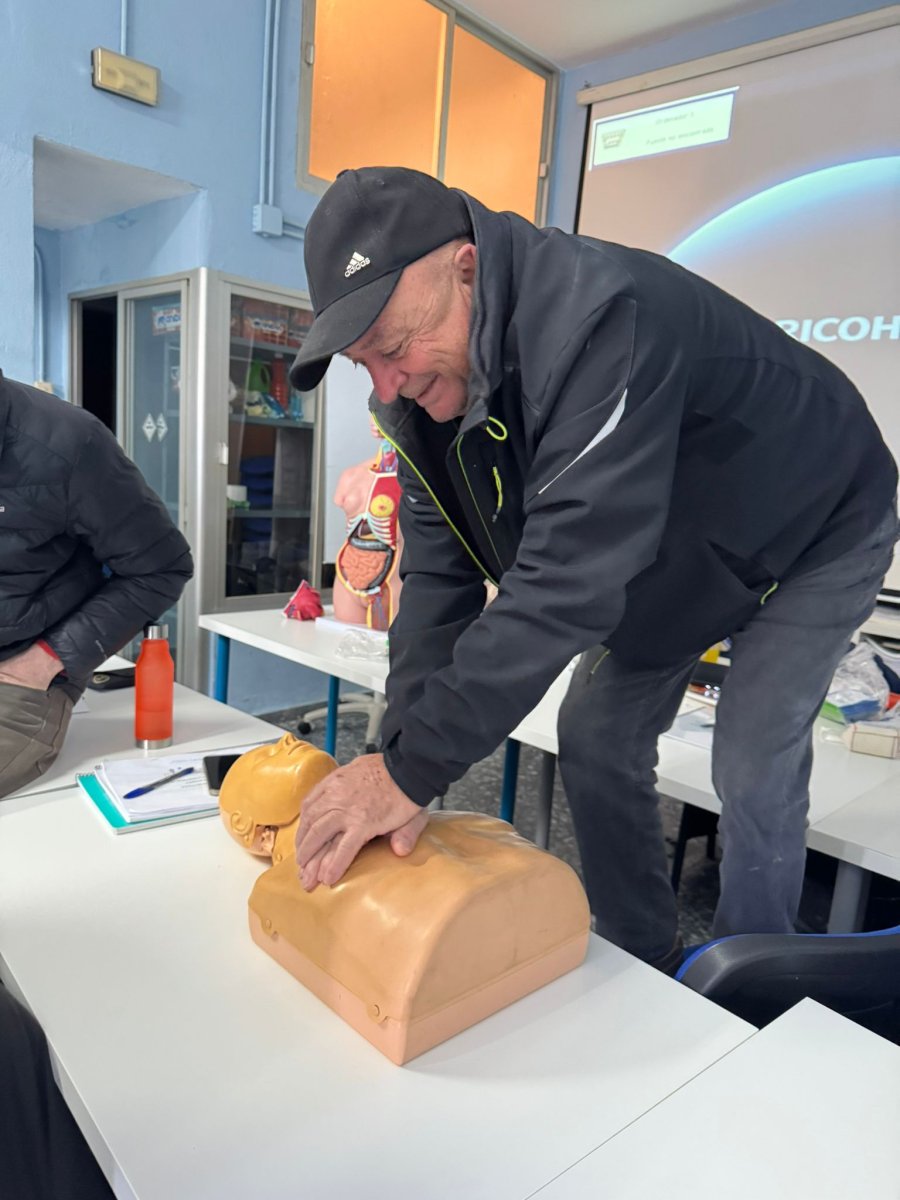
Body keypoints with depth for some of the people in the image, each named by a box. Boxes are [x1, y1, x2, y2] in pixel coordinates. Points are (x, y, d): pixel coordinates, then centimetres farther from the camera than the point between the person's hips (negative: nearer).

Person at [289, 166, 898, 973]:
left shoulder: (599, 317, -41)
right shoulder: (419, 388, -15)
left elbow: (569, 579, -47)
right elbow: (438, 575, -18)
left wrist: (414, 767, -43)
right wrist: (400, 761, -28)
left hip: (815, 531, -6)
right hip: (671, 555, 7)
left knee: (754, 773, -11)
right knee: (597, 742, 3)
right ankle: (645, 968, 24)